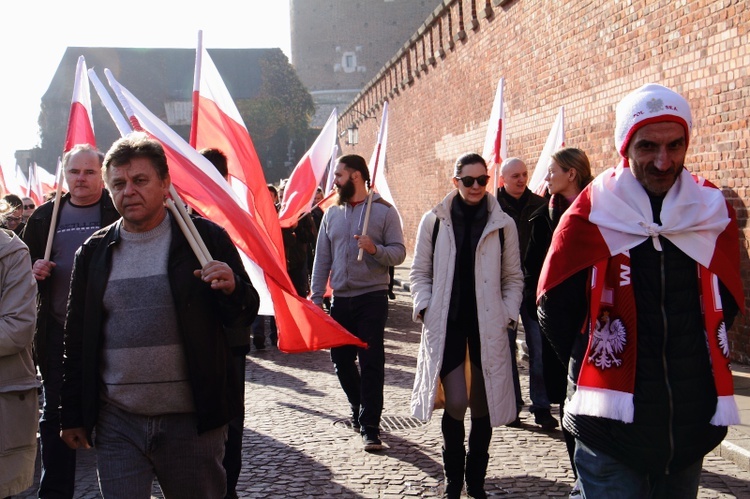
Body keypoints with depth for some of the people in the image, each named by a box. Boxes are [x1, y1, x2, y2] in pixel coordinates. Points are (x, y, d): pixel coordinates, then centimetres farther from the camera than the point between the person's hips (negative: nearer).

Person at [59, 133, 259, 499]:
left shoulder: (205, 238, -1)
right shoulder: (94, 252, 6)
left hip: (193, 421, -1)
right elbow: (77, 340, 11)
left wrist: (231, 290, -21)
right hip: (117, 423, 2)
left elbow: (245, 316, 2)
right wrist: (72, 415, 11)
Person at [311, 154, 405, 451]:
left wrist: (374, 249, -24)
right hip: (340, 299, 5)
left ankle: (370, 426, 3)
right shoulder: (332, 213, 11)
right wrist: (316, 297, 6)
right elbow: (322, 259, 11)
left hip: (372, 297, -5)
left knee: (371, 361, -5)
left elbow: (399, 252, -5)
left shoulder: (384, 210, -2)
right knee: (341, 359, 10)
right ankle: (359, 408, 33)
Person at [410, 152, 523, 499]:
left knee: (482, 406, 7)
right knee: (455, 404, -5)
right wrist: (425, 308, -5)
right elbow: (420, 272, 8)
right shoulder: (434, 221, 3)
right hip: (447, 324, -1)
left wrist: (508, 314, -2)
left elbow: (513, 277, 10)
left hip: (487, 326, 1)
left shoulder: (503, 224, 3)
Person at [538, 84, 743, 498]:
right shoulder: (591, 216, -9)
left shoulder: (713, 212, 1)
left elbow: (725, 305, 13)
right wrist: (593, 369, 6)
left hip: (691, 428, 4)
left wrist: (690, 374, 12)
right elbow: (554, 309, -1)